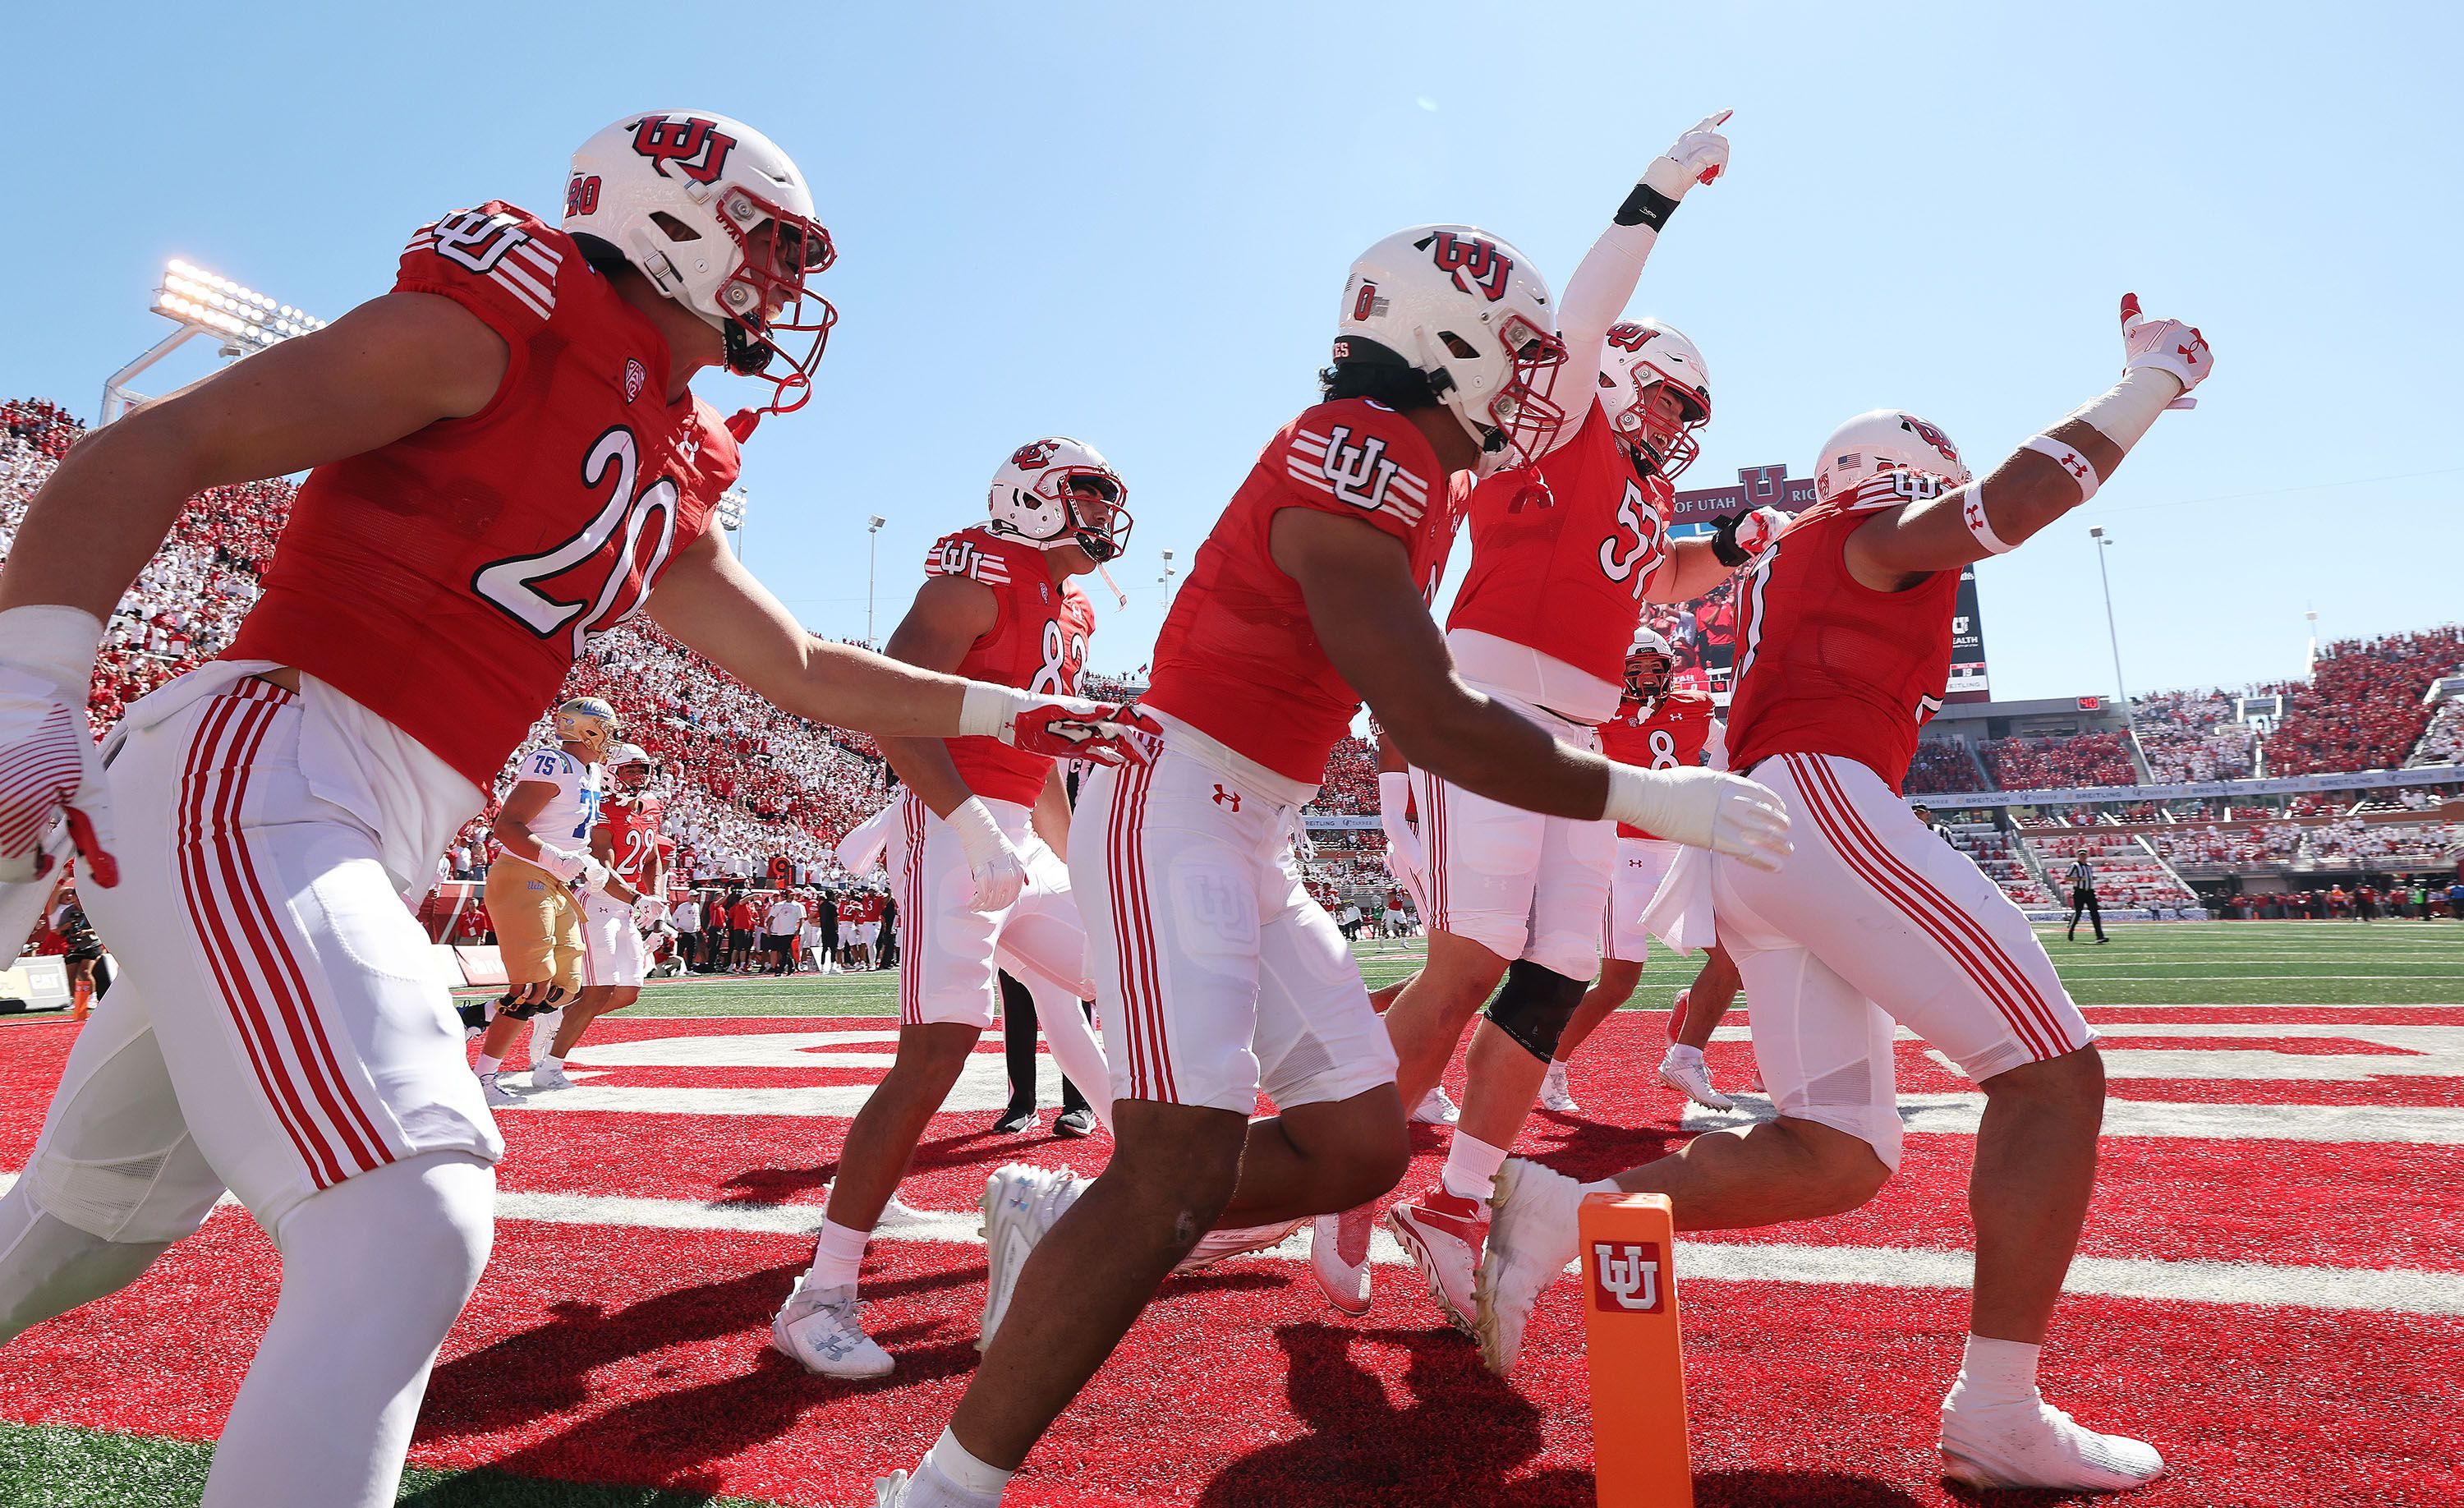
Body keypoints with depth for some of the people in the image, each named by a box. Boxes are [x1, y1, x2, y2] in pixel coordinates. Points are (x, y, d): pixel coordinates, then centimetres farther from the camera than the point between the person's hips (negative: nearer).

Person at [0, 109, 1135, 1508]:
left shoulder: (668, 489, 17)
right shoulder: (508, 320, -7)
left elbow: (801, 669, 25)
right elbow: (154, 450, -10)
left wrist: (1008, 710, 25)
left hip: (369, 848, 9)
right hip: (257, 773, -9)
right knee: (409, 1225, -19)